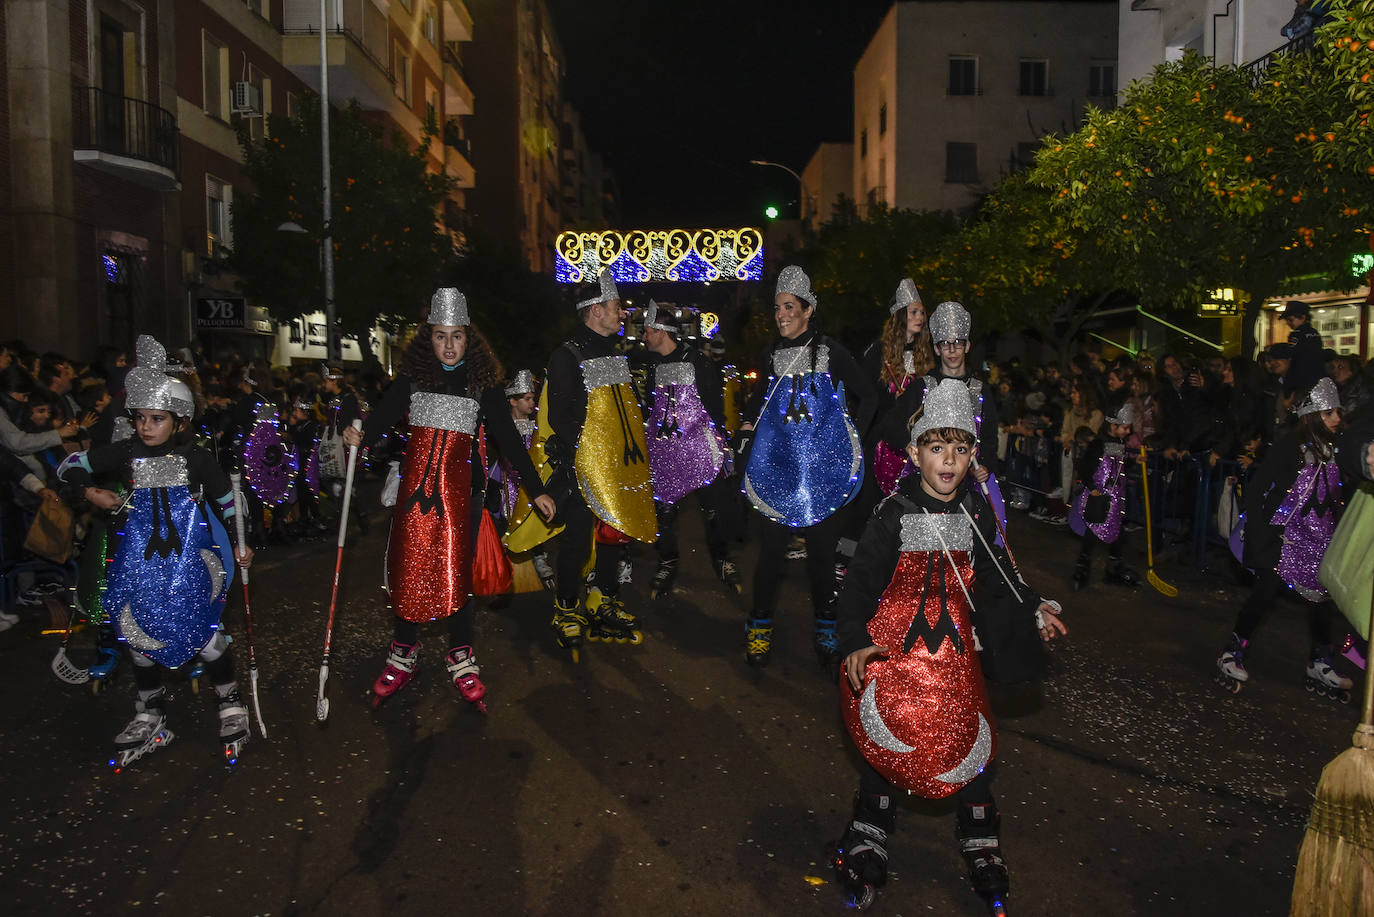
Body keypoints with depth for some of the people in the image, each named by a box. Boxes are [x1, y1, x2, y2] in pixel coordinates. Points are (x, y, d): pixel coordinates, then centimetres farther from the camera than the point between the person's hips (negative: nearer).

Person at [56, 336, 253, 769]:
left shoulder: (197, 458, -3)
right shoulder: (125, 454, 2)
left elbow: (226, 500, 7)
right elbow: (70, 465, 12)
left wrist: (237, 542, 6)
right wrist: (90, 491, -7)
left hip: (191, 556, -3)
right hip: (142, 557, 3)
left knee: (203, 628, -5)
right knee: (139, 631, 8)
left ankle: (230, 706, 13)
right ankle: (150, 716, 25)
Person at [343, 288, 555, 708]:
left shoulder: (482, 381, 0)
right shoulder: (413, 375, 4)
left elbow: (507, 435, 0)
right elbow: (385, 414, -5)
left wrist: (535, 488, -2)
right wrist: (360, 436, -28)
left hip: (461, 484, -1)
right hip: (416, 481, 1)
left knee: (457, 568, 1)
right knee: (408, 565, 4)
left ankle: (461, 658, 15)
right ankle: (403, 654, 20)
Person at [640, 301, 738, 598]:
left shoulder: (698, 361, -7)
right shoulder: (652, 365, 9)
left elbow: (715, 404, -5)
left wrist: (718, 439, -8)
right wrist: (646, 439, 15)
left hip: (699, 447, -4)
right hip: (661, 448, 4)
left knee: (712, 507, 1)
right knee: (664, 509, 5)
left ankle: (722, 561, 19)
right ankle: (667, 564, 20)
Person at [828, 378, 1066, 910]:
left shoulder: (977, 512, 1)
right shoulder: (896, 513, -10)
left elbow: (996, 574, 13)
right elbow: (861, 580, -11)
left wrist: (1031, 609, 0)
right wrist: (854, 641, -20)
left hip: (954, 644, 3)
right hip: (894, 641, -3)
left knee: (970, 735, 4)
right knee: (887, 734, 4)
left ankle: (979, 841, 26)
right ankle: (869, 835, 25)